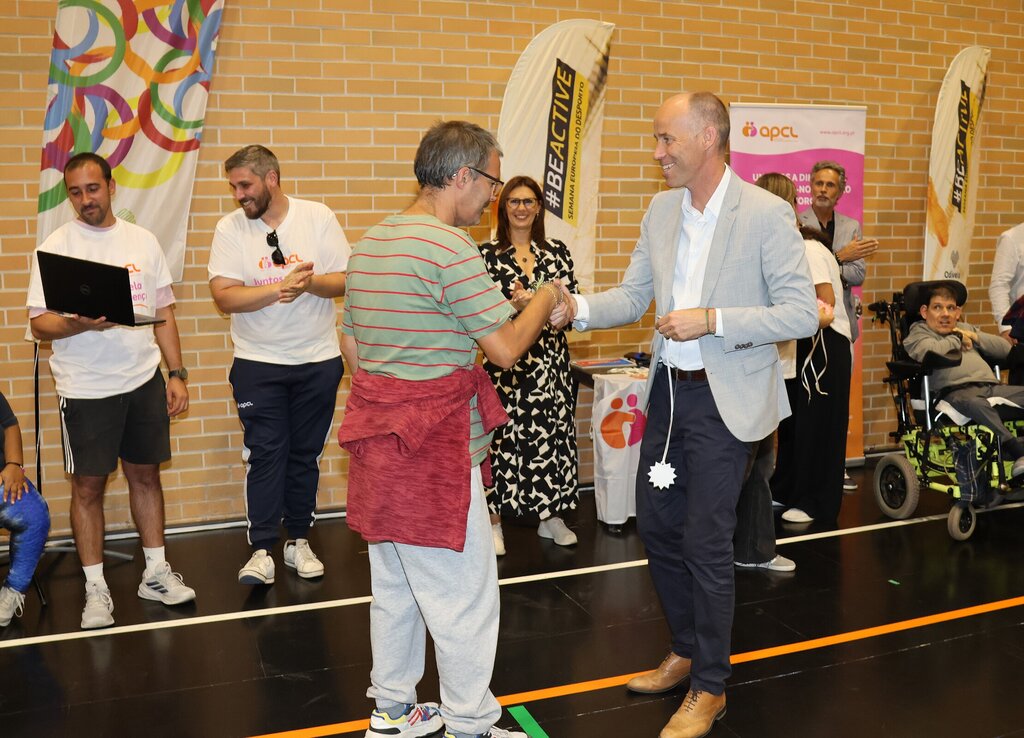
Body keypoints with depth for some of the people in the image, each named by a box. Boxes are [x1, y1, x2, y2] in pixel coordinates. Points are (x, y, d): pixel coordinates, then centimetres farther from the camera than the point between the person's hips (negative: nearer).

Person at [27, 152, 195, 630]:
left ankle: (155, 573, 25)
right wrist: (80, 324, -26)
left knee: (146, 474, 12)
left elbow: (164, 314, 10)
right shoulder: (55, 247, -3)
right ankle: (95, 589, 15)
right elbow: (39, 323, -6)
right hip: (85, 389, -3)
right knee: (88, 486, 4)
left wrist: (176, 373, 6)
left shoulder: (143, 241, 7)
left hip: (144, 381, 3)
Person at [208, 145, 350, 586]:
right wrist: (279, 288, -24)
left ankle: (299, 540, 23)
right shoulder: (229, 228, -3)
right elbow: (224, 297, -12)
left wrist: (310, 282, -23)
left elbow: (345, 281, -4)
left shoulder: (318, 217, -2)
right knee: (265, 454, -2)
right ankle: (261, 550, 6)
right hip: (257, 363, -1)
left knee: (306, 454, 10)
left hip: (318, 359, 1)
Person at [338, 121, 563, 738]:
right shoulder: (449, 247, -17)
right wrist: (545, 299, 3)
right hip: (436, 444, -9)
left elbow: (351, 345, 18)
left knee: (395, 586, 18)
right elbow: (506, 348, -14)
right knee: (464, 594, 3)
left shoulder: (371, 242, 12)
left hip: (379, 433, 9)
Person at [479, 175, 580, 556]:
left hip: (551, 358, 3)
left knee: (553, 433, 7)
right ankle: (494, 520, 9)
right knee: (503, 434, -3)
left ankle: (552, 515, 21)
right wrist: (515, 305, -21)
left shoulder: (557, 251, 10)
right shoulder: (487, 254, 1)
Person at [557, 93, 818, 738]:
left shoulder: (767, 214, -13)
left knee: (706, 542, 1)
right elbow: (633, 298, 8)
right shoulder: (661, 211, 6)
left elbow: (801, 314, -15)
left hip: (724, 399, -7)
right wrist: (575, 307, -10)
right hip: (668, 390, 7)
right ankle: (688, 651, 38)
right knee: (656, 525, 15)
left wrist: (711, 319, -23)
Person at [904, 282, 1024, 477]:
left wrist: (974, 337, 14)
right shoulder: (918, 333, 13)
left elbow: (1005, 349, 28)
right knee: (975, 403, -40)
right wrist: (956, 340, 6)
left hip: (991, 386, 7)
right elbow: (930, 352, -13)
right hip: (955, 391, -7)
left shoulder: (965, 328, 33)